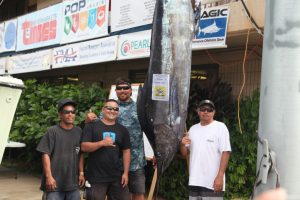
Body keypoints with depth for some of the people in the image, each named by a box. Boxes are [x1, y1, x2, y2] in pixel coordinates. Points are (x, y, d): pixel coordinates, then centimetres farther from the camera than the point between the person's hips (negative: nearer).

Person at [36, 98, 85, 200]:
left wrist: (81, 173, 9)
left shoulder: (79, 132, 7)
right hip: (55, 181, -4)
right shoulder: (52, 131, -5)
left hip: (73, 182, 4)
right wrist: (49, 176, -13)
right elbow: (45, 154, -8)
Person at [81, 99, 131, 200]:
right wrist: (102, 143, -22)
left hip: (117, 177, 4)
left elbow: (126, 151, 9)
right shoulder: (91, 126, -1)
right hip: (96, 178, -3)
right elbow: (84, 147, -8)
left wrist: (125, 173, 1)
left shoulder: (122, 130, 10)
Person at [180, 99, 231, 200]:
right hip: (194, 181, 7)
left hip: (213, 182, -6)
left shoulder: (220, 127, -5)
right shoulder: (193, 129, 15)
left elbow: (225, 152, -12)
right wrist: (182, 144, -6)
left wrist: (220, 176, -19)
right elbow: (185, 153, 18)